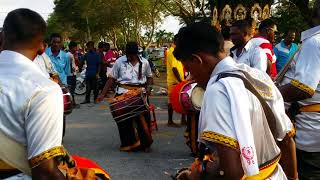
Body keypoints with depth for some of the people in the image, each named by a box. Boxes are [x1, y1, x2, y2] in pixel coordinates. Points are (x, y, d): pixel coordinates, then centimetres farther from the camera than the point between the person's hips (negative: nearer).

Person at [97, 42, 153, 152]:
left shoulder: (144, 62, 3)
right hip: (123, 93, -1)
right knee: (124, 120, 0)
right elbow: (112, 79, 2)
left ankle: (145, 143, 16)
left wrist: (148, 87, -4)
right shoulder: (119, 62, -1)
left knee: (143, 119, 0)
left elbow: (149, 77, 16)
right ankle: (127, 144, 13)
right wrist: (103, 94, -2)